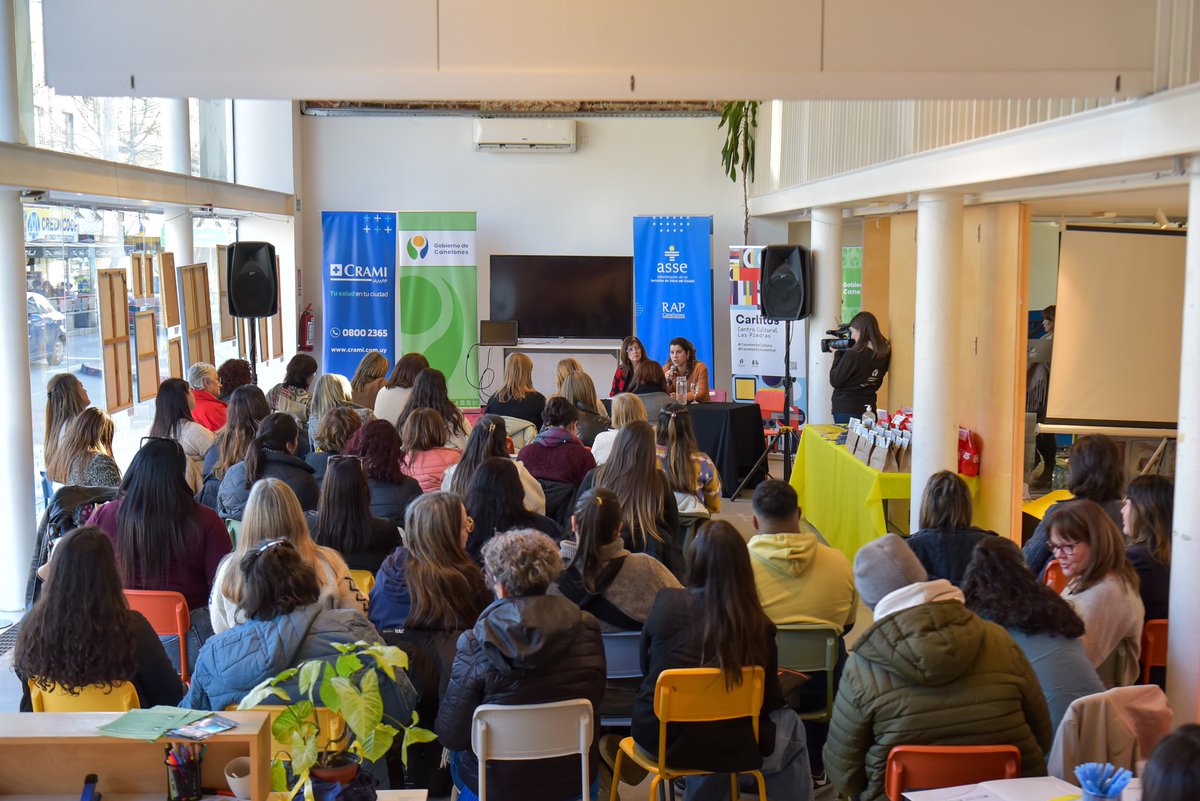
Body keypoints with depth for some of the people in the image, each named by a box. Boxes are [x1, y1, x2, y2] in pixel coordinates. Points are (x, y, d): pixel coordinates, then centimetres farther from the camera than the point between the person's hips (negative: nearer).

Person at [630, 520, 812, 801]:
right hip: (723, 748, -3)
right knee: (791, 728, 23)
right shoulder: (757, 626, -16)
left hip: (656, 738, 3)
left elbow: (645, 663, 4)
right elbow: (768, 701, -5)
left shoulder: (665, 602, -12)